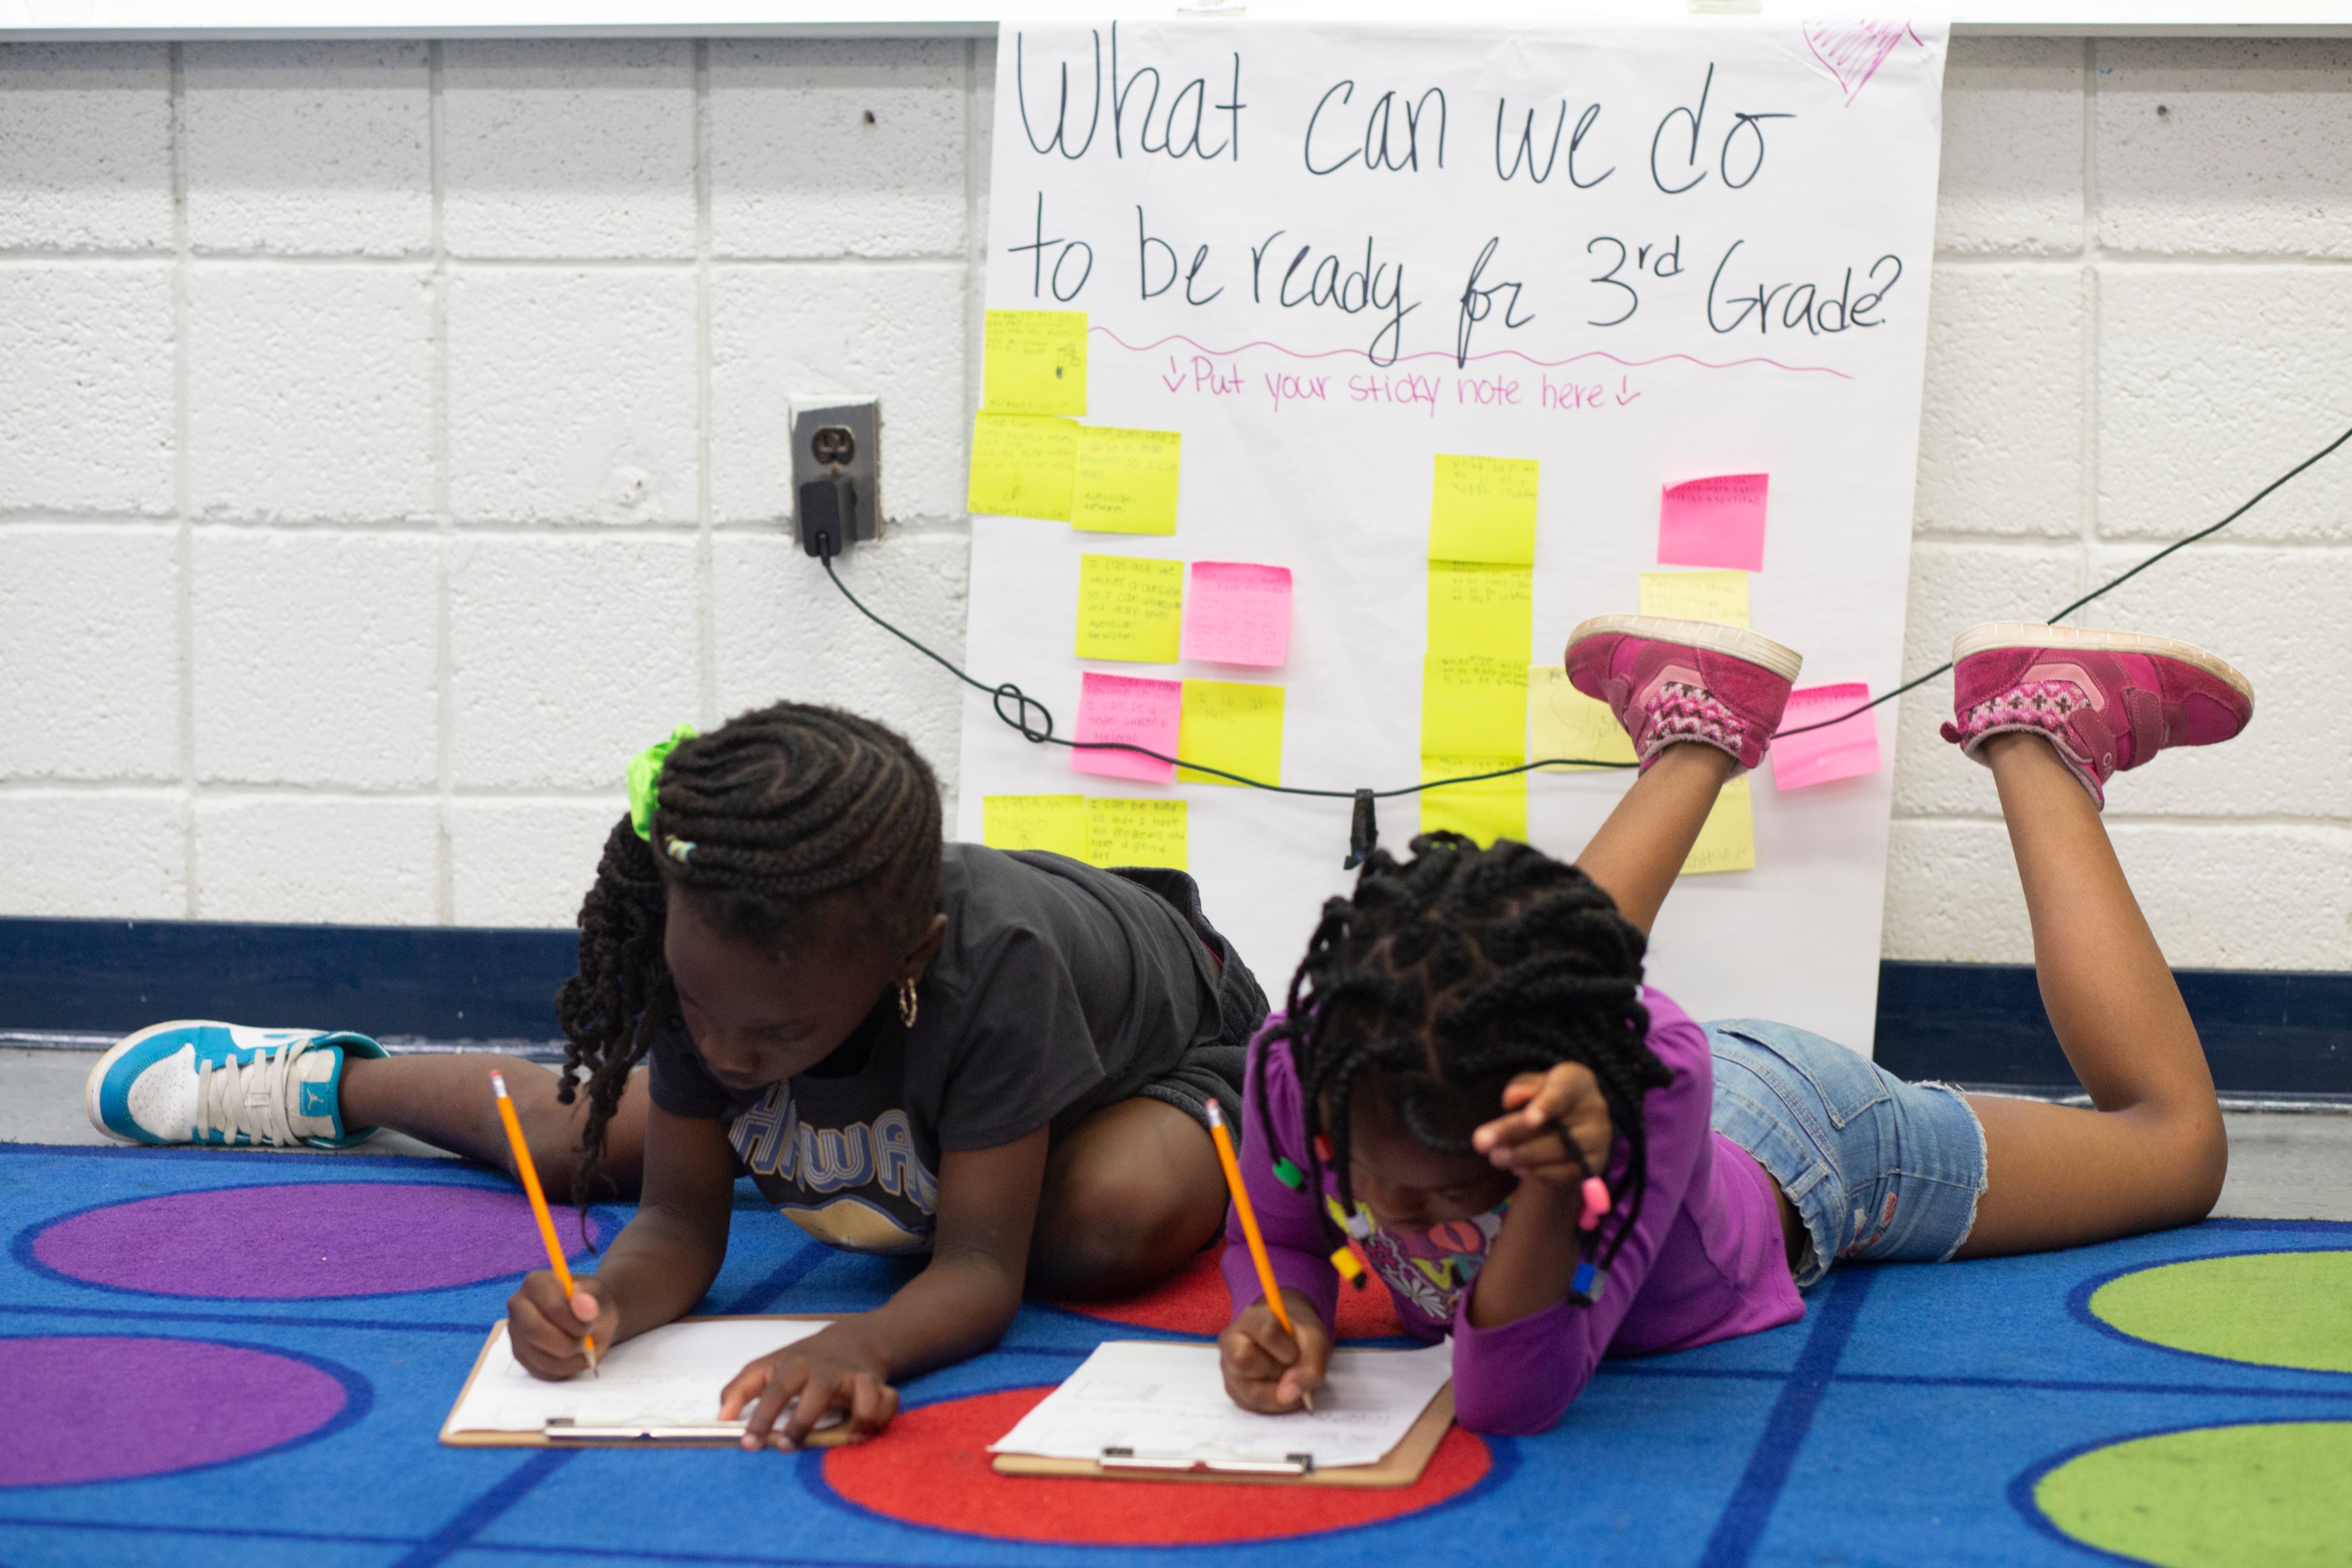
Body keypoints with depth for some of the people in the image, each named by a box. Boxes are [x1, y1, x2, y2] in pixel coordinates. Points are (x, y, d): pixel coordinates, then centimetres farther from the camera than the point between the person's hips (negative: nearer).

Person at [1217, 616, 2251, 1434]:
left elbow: (1513, 1401, -51)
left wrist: (1553, 1190, -69)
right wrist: (1278, 1312, -42)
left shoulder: (1646, 1091, -49)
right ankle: (1697, 732, 51)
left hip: (1800, 1147, -4)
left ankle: (2032, 738, 29)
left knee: (2176, 1142, 20)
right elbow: (1280, 1238, -18)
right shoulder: (1309, 1052, -40)